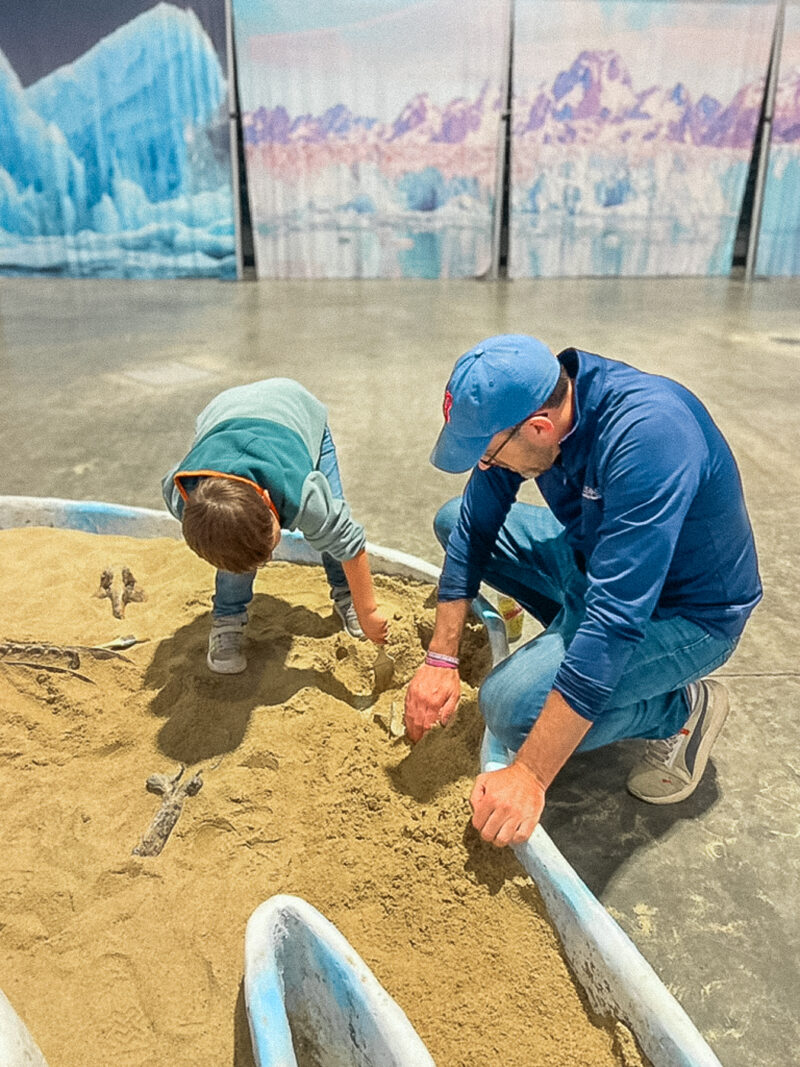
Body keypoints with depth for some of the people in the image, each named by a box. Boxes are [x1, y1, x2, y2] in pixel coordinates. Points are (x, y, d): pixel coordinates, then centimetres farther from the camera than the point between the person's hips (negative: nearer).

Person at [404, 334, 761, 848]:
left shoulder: (649, 435, -38)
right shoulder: (525, 401, -15)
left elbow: (616, 619, -40)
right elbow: (476, 523, -5)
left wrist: (529, 777, -37)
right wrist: (442, 658, -9)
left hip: (684, 609, -7)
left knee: (511, 707, -26)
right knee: (454, 520, 7)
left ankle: (682, 708, 0)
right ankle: (573, 636, 11)